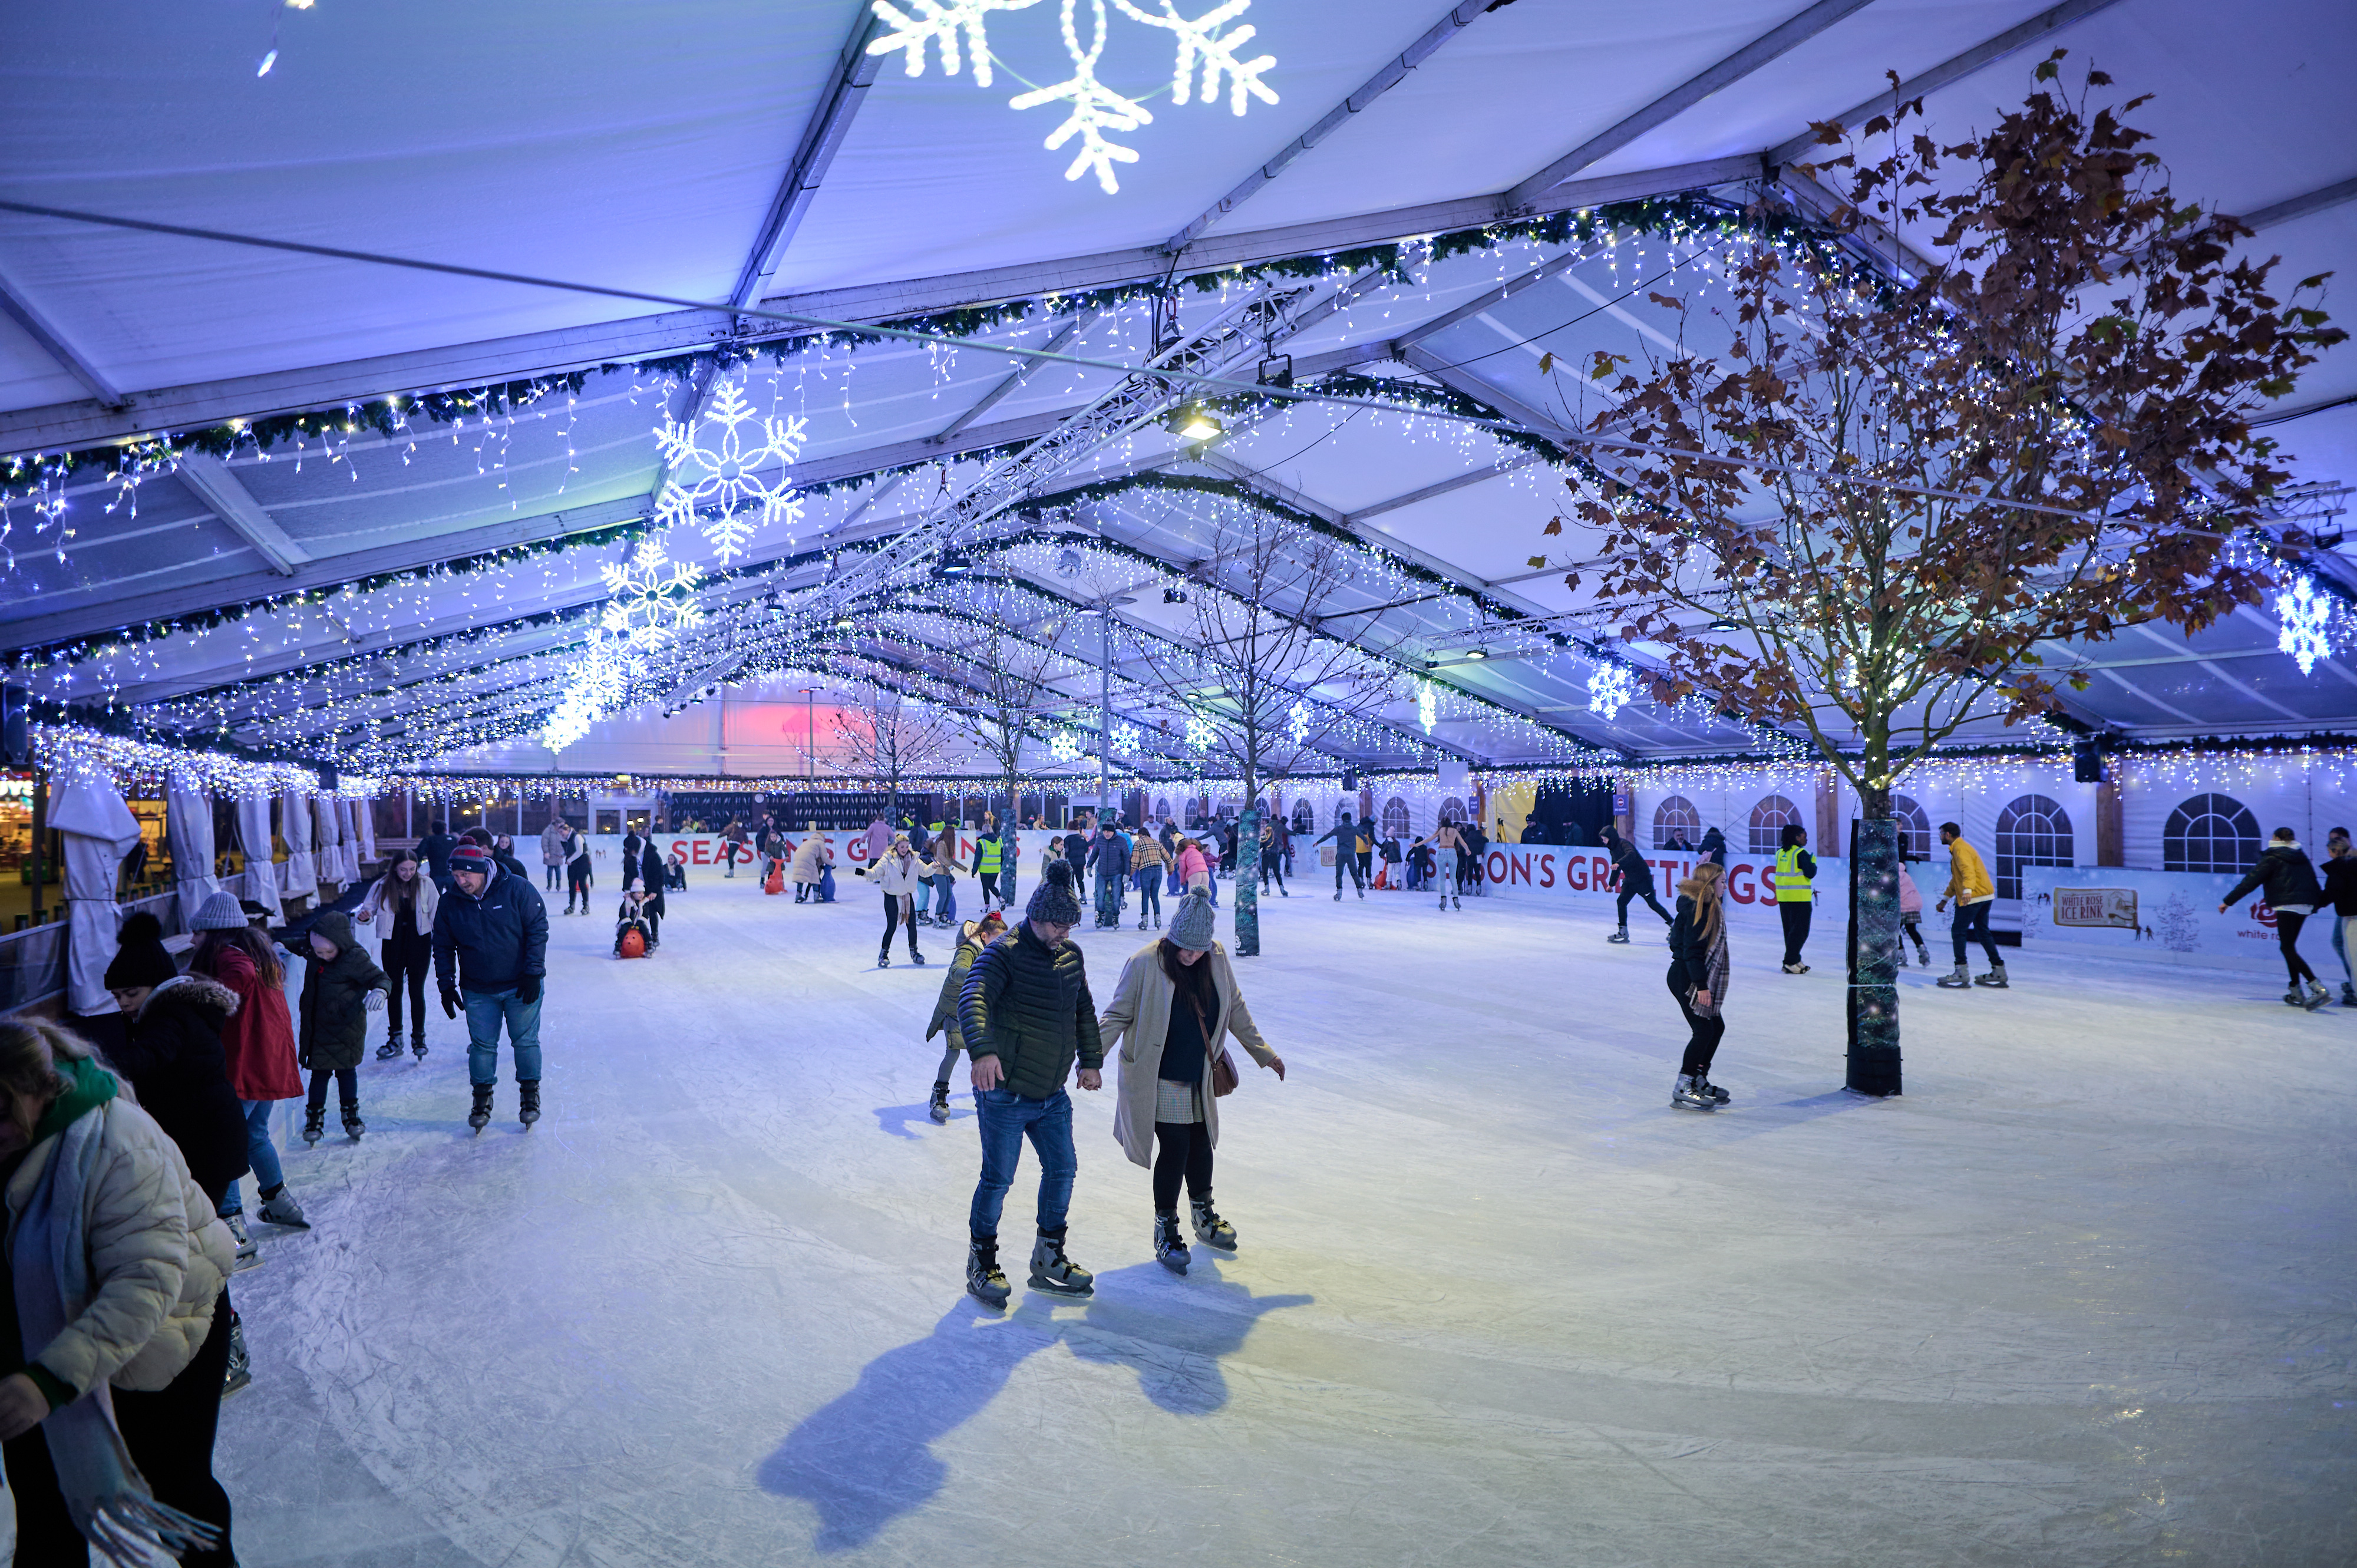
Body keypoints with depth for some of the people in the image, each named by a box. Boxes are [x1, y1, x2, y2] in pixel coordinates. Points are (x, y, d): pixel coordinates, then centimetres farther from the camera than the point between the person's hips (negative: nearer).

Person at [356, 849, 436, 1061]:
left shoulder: (425, 885, -3)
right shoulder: (382, 887, -3)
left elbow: (436, 916, 1)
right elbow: (369, 908, 3)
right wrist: (364, 916, -22)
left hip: (419, 942, -1)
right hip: (392, 945, 1)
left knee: (416, 990, 0)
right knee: (394, 990, 8)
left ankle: (419, 1038, 12)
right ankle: (395, 1039, 19)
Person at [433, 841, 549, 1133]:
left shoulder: (516, 890, -14)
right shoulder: (450, 904, -3)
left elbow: (538, 929, -10)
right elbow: (443, 946, 8)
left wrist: (533, 972, -13)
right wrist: (447, 985, 2)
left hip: (521, 987, -2)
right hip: (477, 991, 2)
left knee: (526, 1040, 5)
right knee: (482, 1045, 5)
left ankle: (530, 1094, 21)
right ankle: (482, 1098, 21)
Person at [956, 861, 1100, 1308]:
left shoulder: (1071, 954, 7)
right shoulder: (1004, 953, -17)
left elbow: (1084, 1010, 22)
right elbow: (972, 1000, -33)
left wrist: (1091, 1061, 19)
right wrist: (982, 1050, -49)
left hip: (1053, 1094, 7)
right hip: (1006, 1092, -7)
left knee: (1063, 1170, 12)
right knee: (998, 1179, -1)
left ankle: (1048, 1261, 29)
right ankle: (981, 1263, 19)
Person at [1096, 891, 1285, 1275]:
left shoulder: (1217, 959, -5)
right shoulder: (1145, 963, -20)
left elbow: (1235, 1008, 9)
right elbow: (1117, 1016, -12)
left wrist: (1262, 1052, 14)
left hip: (1200, 1078, 5)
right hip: (1159, 1080, -5)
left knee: (1201, 1144, 16)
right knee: (1174, 1150, -6)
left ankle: (1203, 1215, 41)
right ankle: (1165, 1231, 15)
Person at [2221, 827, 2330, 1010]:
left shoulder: (2272, 859, -3)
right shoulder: (2302, 857, 17)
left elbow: (2250, 882, -6)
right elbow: (2314, 883, 21)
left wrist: (2227, 901, -3)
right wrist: (2316, 904, 34)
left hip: (2287, 906, -7)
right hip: (2305, 907, 7)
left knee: (2288, 949, -9)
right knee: (2288, 947, 17)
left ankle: (2318, 988, -23)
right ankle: (2297, 992, 16)